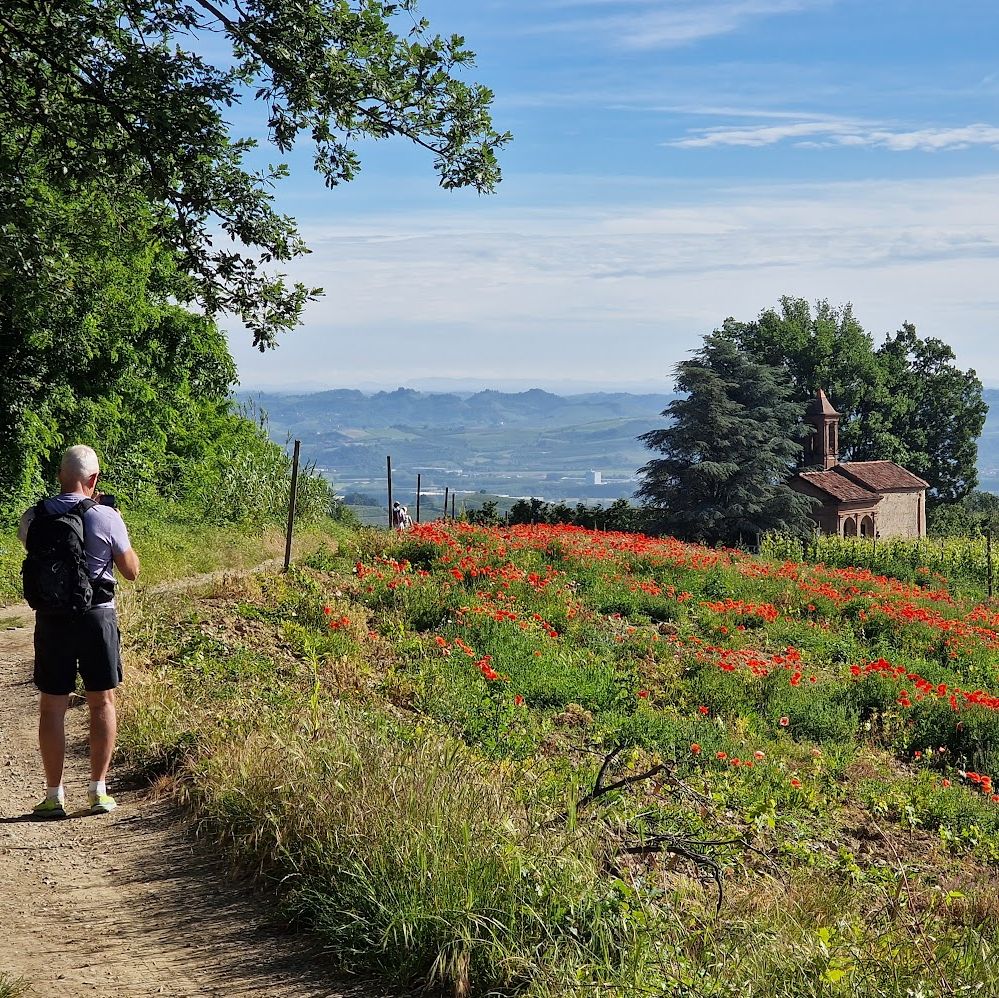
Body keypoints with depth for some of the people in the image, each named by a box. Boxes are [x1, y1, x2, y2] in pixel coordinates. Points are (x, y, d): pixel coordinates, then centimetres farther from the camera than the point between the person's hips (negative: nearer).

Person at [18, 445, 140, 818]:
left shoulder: (35, 516, -3)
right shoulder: (106, 517, -9)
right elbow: (131, 571, 0)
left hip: (51, 618, 1)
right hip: (97, 616, -1)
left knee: (52, 707, 8)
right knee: (102, 703, 11)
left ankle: (54, 796, 10)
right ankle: (98, 790, 10)